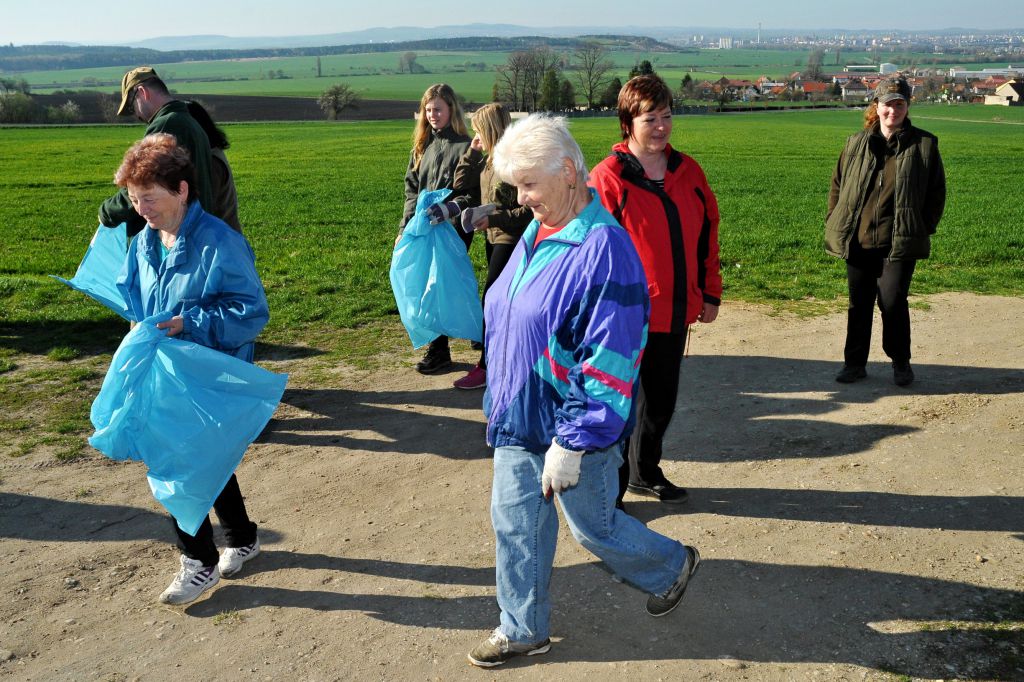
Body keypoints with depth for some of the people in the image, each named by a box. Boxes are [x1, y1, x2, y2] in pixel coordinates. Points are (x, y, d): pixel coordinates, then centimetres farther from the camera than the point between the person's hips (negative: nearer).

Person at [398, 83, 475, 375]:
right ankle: (438, 348, 20)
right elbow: (412, 188, 12)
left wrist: (448, 210, -30)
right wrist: (405, 228, 4)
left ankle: (438, 351, 9)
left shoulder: (464, 146, -8)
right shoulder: (422, 145, 12)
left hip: (453, 230, -6)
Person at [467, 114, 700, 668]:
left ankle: (672, 566, 41)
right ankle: (522, 629, 34)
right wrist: (498, 401, 19)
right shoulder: (536, 234, 4)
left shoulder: (602, 249, -23)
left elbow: (608, 362, -25)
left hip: (571, 428, -7)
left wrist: (573, 441, -24)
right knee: (514, 521, 15)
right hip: (518, 417, 8)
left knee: (594, 527, 12)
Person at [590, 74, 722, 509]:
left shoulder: (688, 171, 7)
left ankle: (645, 473, 39)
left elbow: (707, 232, 14)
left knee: (662, 401, 19)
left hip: (676, 314, 6)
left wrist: (710, 293, 13)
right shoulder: (608, 177, -11)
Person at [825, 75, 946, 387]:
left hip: (900, 242, -2)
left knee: (892, 301, -6)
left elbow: (937, 192, 6)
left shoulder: (924, 145, 1)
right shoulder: (857, 144, 6)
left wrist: (924, 229, 0)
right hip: (858, 241, 3)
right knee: (859, 303, 10)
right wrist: (835, 225, 7)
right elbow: (838, 185, 13)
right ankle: (855, 363, 22)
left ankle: (901, 362, 15)